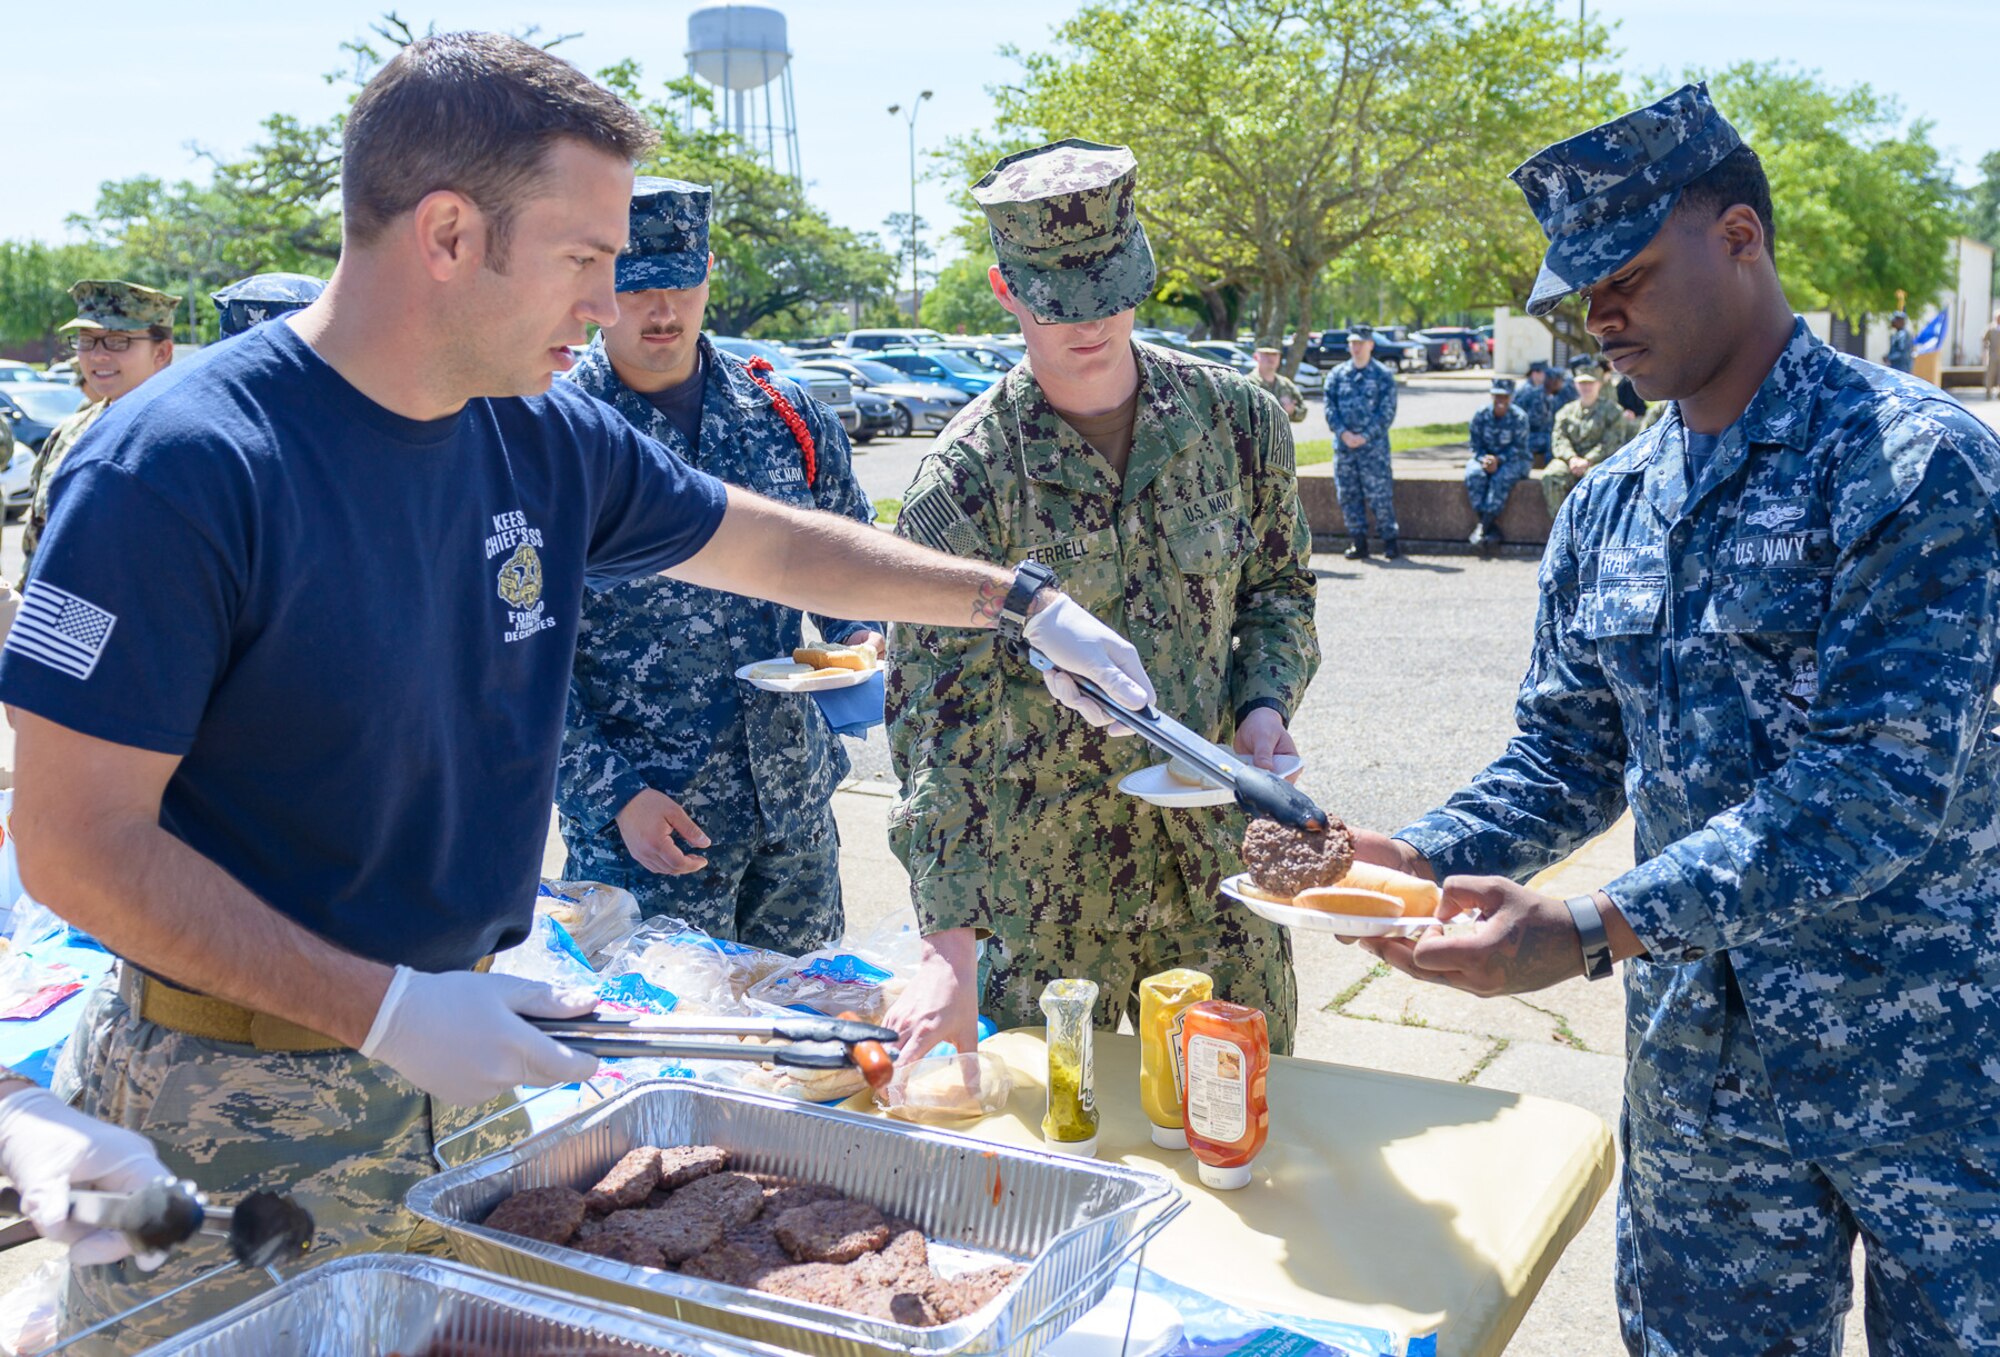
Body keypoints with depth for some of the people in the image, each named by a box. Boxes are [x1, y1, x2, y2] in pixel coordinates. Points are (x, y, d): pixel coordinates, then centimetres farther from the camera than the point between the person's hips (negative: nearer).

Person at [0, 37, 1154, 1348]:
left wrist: (1022, 600, 14)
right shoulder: (180, 468, -21)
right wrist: (384, 1008, -23)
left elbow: (774, 545, 13)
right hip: (235, 1104, -5)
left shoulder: (549, 440, -1)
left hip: (463, 1061, 6)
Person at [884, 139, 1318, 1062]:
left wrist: (1266, 704, -8)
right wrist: (950, 943, -24)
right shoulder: (966, 478, -14)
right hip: (1044, 885, -3)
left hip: (1219, 856, 3)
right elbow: (935, 716, -18)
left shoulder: (1236, 417, -2)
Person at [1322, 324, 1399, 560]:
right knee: (1347, 494, 5)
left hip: (1373, 445, -3)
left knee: (1379, 494, -5)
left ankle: (1390, 541, 3)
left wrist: (1364, 436, -12)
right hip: (1343, 445, 4)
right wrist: (1343, 433, -10)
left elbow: (1387, 412, -3)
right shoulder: (1337, 375, 10)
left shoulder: (1383, 376, 2)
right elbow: (1330, 408, 5)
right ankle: (1358, 542, 13)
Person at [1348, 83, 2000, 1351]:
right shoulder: (1605, 511, 5)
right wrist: (1422, 854, -8)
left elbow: (1885, 781, -24)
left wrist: (1598, 931, -30)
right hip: (1698, 1055, 6)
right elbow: (1570, 754, 10)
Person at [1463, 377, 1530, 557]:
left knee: (1501, 478, -36)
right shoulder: (1480, 415, -2)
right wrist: (1484, 459, -22)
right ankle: (1492, 529, -31)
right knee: (1473, 475, -31)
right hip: (1485, 457, 3)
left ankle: (1483, 527, -35)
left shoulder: (1519, 417, -9)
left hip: (1511, 461, -2)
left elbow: (1519, 448, -12)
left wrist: (1498, 460, -26)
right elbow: (1476, 445, -1)